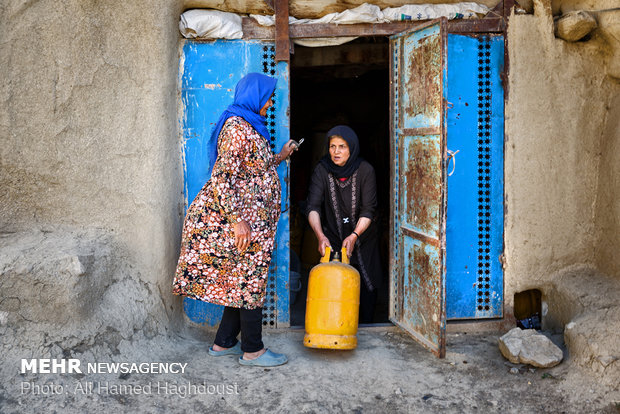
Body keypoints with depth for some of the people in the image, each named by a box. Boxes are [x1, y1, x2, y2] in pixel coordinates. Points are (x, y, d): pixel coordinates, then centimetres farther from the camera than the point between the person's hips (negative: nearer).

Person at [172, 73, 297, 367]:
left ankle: (224, 343, 22)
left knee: (242, 282, 14)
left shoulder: (248, 127, 17)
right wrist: (237, 220, -26)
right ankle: (252, 351, 9)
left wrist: (279, 157, 27)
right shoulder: (237, 127, -15)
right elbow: (223, 177, -22)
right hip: (241, 221, -10)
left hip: (249, 219, 10)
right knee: (250, 280, -2)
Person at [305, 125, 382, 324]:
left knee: (367, 288, 1)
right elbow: (313, 206, -17)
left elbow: (368, 210, -14)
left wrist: (354, 235, -29)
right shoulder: (322, 170, -10)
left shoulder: (365, 170, -12)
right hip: (333, 239, 0)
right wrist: (320, 235, -33)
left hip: (363, 238, 0)